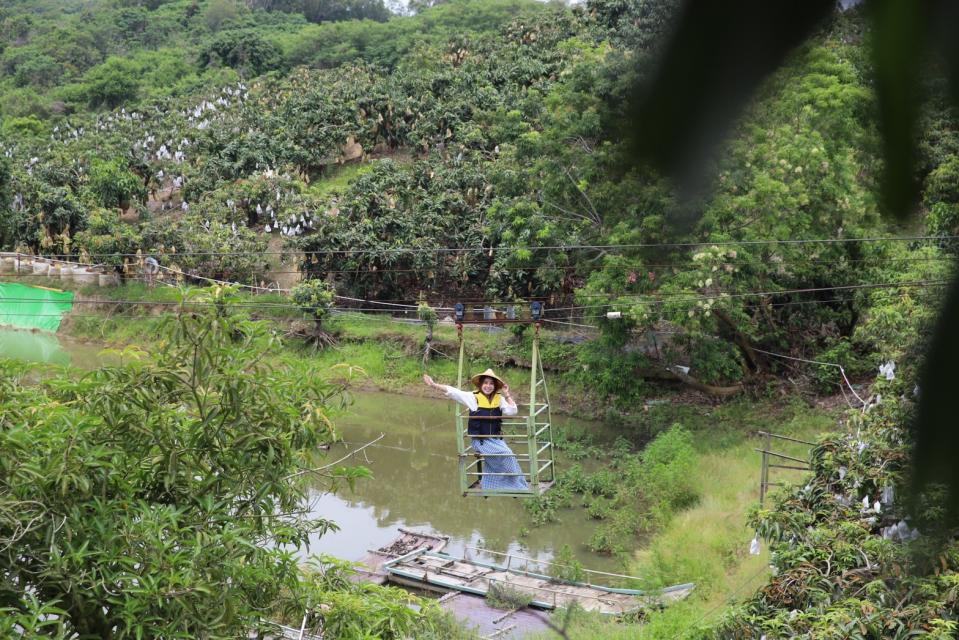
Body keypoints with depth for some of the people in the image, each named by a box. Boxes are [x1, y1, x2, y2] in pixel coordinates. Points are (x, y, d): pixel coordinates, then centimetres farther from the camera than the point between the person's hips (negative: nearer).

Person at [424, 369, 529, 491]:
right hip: (480, 440, -4)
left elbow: (512, 411, -4)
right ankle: (518, 486, 0)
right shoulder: (473, 397, -6)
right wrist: (433, 385, -16)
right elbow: (452, 391, -10)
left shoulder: (499, 399, 3)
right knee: (507, 455, -16)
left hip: (495, 439, 4)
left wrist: (507, 395, -10)